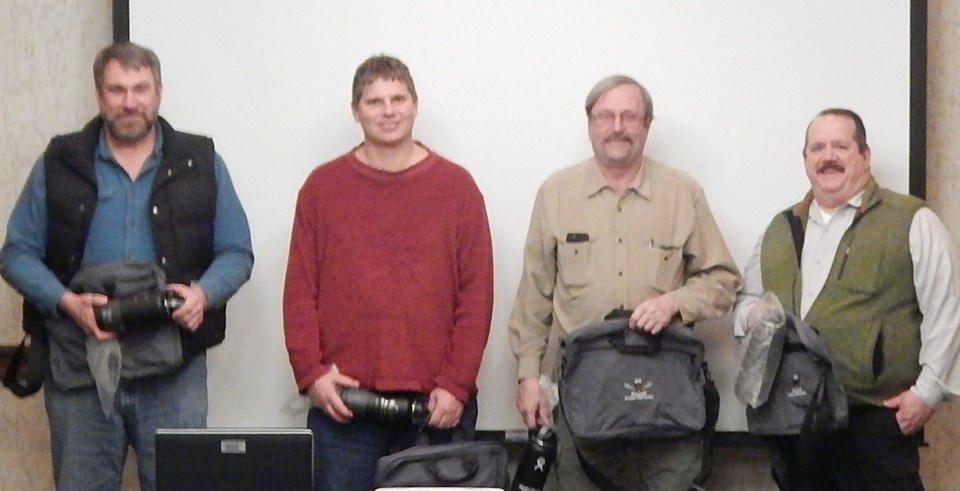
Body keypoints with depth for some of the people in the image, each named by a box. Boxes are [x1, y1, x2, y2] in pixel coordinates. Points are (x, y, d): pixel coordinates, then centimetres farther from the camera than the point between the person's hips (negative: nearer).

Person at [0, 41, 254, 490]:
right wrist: (65, 301, -12)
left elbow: (236, 252, 9)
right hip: (79, 365, 1)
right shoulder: (59, 165, 7)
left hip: (173, 367, 0)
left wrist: (204, 293, -12)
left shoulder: (201, 163, 8)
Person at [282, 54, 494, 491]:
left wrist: (456, 384, -5)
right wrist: (311, 372, -5)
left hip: (437, 403, 0)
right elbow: (300, 291, 5)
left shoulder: (457, 186, 5)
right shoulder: (322, 186, 7)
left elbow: (476, 296, 2)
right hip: (341, 399, 0)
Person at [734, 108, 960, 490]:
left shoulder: (912, 222, 0)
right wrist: (753, 314, 2)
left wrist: (928, 391, -9)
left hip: (876, 419, -5)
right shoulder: (781, 228, 17)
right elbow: (747, 297, 25)